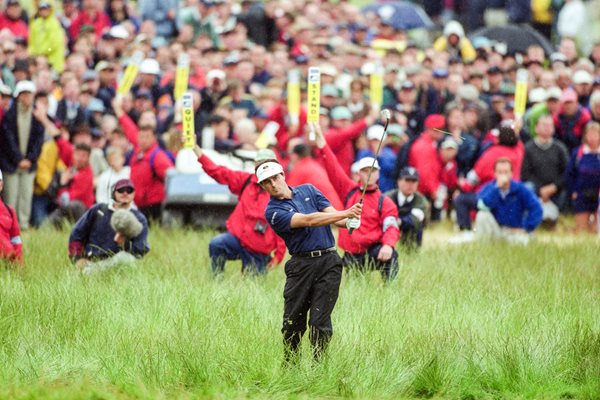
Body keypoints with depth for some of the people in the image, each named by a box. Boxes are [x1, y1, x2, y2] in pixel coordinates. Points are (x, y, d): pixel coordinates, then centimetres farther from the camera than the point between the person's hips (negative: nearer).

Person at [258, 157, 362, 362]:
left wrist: (348, 221, -22)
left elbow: (332, 215, 3)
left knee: (320, 321, -5)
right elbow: (307, 220, -16)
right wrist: (345, 213, -23)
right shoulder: (273, 211, -4)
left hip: (328, 262, 1)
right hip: (301, 265, -1)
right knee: (293, 322, 1)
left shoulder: (309, 190, 11)